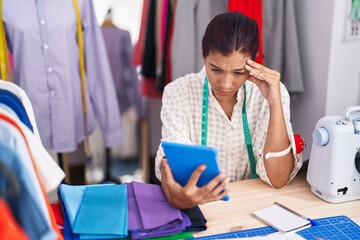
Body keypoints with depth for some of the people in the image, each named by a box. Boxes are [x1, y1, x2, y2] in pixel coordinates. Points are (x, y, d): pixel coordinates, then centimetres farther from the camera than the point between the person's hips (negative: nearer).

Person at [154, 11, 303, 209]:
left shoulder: (270, 92, -8)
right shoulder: (178, 93, -10)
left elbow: (277, 179, -14)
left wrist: (274, 104, -22)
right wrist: (175, 196, -42)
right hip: (196, 207, 0)